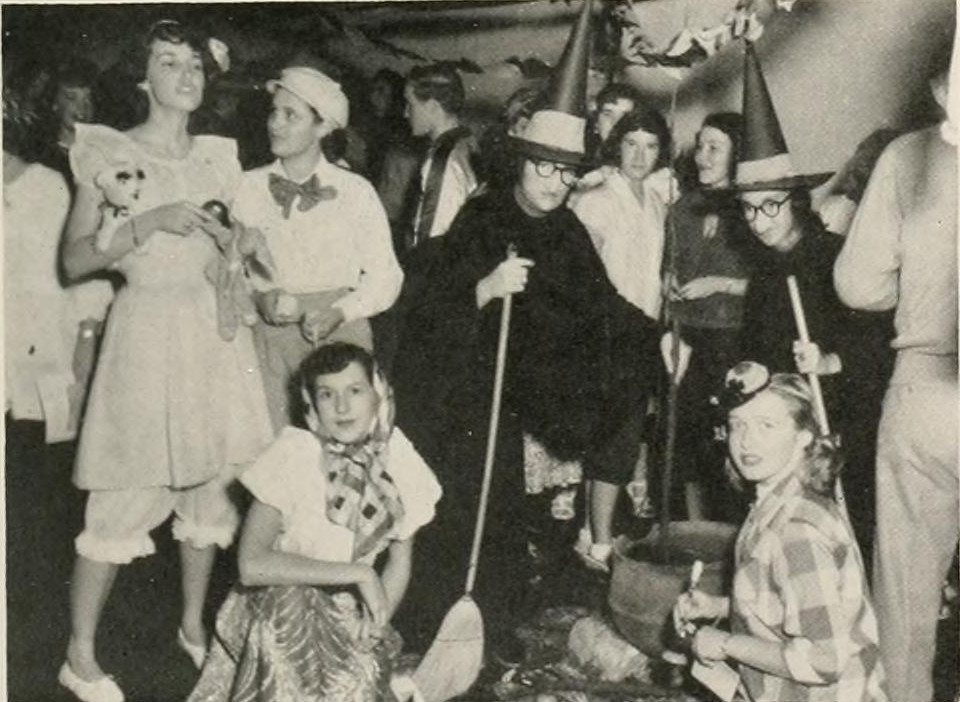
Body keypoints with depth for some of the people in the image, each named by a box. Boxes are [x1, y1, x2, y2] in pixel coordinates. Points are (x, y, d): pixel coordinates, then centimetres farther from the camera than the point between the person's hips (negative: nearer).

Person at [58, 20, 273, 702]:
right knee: (127, 498, -4)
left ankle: (193, 624, 29)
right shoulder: (110, 152, -2)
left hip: (216, 330, 5)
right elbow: (75, 258, -7)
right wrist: (150, 222, -18)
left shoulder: (219, 155, 11)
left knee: (211, 481, 10)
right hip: (148, 329, -5)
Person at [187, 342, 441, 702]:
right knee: (287, 600, -30)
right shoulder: (293, 453, -17)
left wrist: (376, 618, -11)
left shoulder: (399, 460, -8)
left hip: (347, 613, 2)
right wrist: (358, 574, -26)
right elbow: (251, 564, -26)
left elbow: (400, 561, 7)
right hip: (276, 612, -1)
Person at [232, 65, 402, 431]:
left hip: (341, 332, -1)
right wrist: (260, 297, -11)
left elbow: (385, 276, 4)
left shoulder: (355, 191, 2)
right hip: (269, 335, 1)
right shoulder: (248, 188, 6)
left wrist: (339, 312, -11)